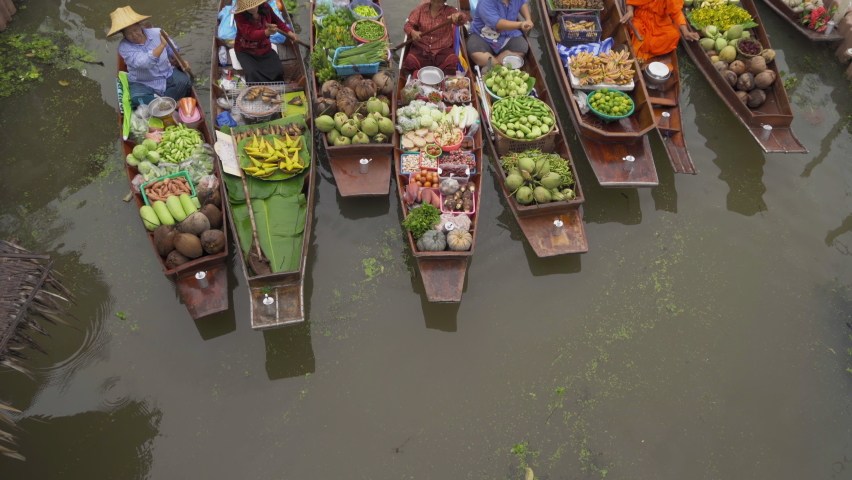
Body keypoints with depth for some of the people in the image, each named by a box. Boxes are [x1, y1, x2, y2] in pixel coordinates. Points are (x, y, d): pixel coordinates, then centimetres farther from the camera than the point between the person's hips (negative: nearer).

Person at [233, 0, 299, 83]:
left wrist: (289, 33, -3)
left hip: (264, 48, 4)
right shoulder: (239, 15, -23)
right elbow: (250, 34, -37)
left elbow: (277, 21, 11)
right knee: (252, 74, -30)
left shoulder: (265, 8, -9)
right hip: (245, 51, -3)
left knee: (278, 71, -20)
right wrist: (267, 32, -55)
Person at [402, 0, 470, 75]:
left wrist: (459, 16, -38)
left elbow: (465, 19, -12)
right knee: (410, 61, -28)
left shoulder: (449, 11, 1)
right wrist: (412, 32, -18)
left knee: (453, 61, -31)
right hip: (421, 48, 1)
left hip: (442, 49, -1)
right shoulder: (420, 9, 5)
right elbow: (408, 25, 7)